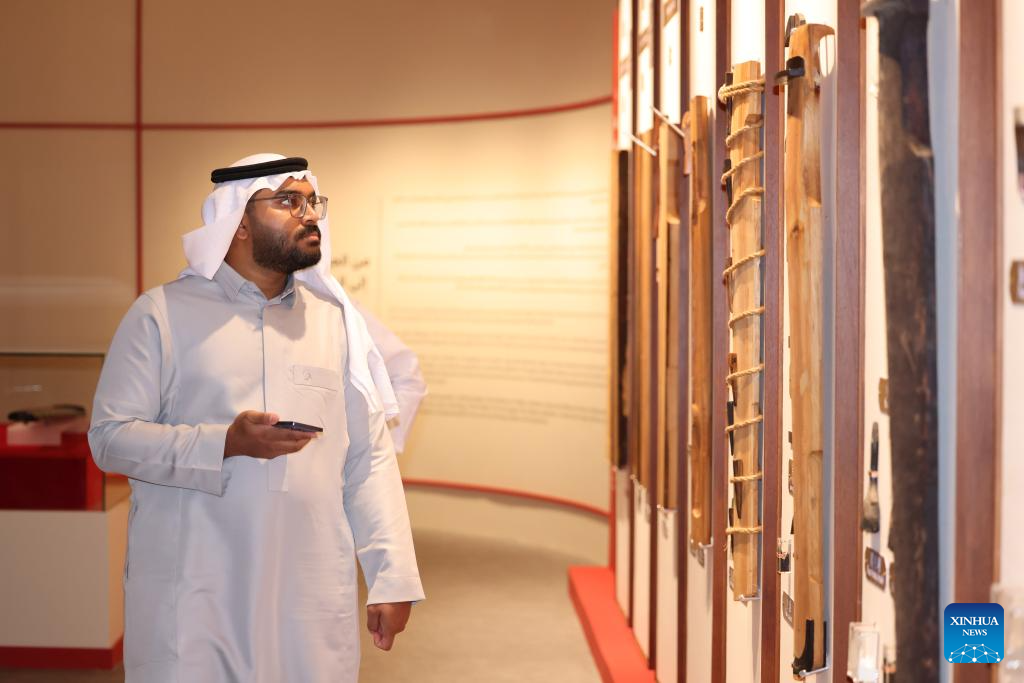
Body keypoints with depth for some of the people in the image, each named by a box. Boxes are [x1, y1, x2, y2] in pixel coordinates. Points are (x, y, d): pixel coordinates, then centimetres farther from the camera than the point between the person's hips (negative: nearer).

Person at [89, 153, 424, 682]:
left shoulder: (334, 318, 10)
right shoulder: (162, 314, 0)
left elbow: (368, 458, 7)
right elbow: (110, 437, -4)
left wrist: (391, 575, 1)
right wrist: (226, 442, -17)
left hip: (313, 591, 3)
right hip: (194, 591, -3)